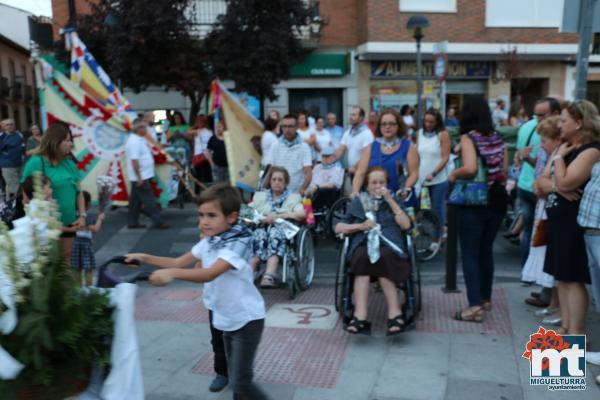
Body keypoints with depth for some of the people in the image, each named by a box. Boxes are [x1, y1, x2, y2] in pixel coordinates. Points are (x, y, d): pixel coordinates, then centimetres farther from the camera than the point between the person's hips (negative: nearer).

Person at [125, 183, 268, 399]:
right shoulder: (208, 242, 3)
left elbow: (209, 274, -38)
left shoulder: (238, 243, -24)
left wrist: (172, 273, -49)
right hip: (225, 317, 8)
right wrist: (145, 258, 1)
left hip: (246, 319, -8)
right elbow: (179, 262, 11)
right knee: (235, 376, 20)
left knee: (240, 382, -8)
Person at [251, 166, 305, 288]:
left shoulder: (293, 197, 21)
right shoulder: (259, 196, 28)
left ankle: (268, 277, -52)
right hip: (262, 228, 1)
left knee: (275, 233, -36)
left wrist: (277, 216, -8)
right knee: (259, 235, -35)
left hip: (283, 229, -1)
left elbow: (302, 214, 2)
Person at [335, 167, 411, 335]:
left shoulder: (393, 200, 24)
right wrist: (361, 226, 1)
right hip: (363, 245, 0)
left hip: (389, 245, 0)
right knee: (364, 257, -37)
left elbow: (406, 225, 7)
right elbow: (338, 228, 18)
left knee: (381, 257, -37)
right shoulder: (358, 202, 24)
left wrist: (390, 200, 3)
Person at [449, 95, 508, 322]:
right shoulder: (497, 137, 5)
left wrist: (453, 174, -8)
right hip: (496, 199, 6)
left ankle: (475, 306, -1)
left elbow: (470, 168, -26)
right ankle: (485, 298, 30)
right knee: (486, 251, 18)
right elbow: (504, 171, 8)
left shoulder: (468, 137, -12)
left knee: (470, 254, 1)